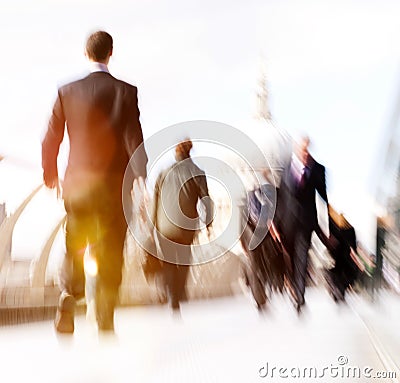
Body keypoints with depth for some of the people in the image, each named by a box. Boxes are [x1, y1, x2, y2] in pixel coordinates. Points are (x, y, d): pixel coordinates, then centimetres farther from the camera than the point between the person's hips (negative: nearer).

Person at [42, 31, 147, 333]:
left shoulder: (67, 91, 1)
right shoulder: (125, 91, -6)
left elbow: (51, 140, 4)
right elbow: (134, 138, -11)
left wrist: (50, 174, 19)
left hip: (77, 182, 2)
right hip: (114, 183, -2)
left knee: (74, 249, 16)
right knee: (110, 255, 7)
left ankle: (68, 297, -5)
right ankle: (105, 319, 6)